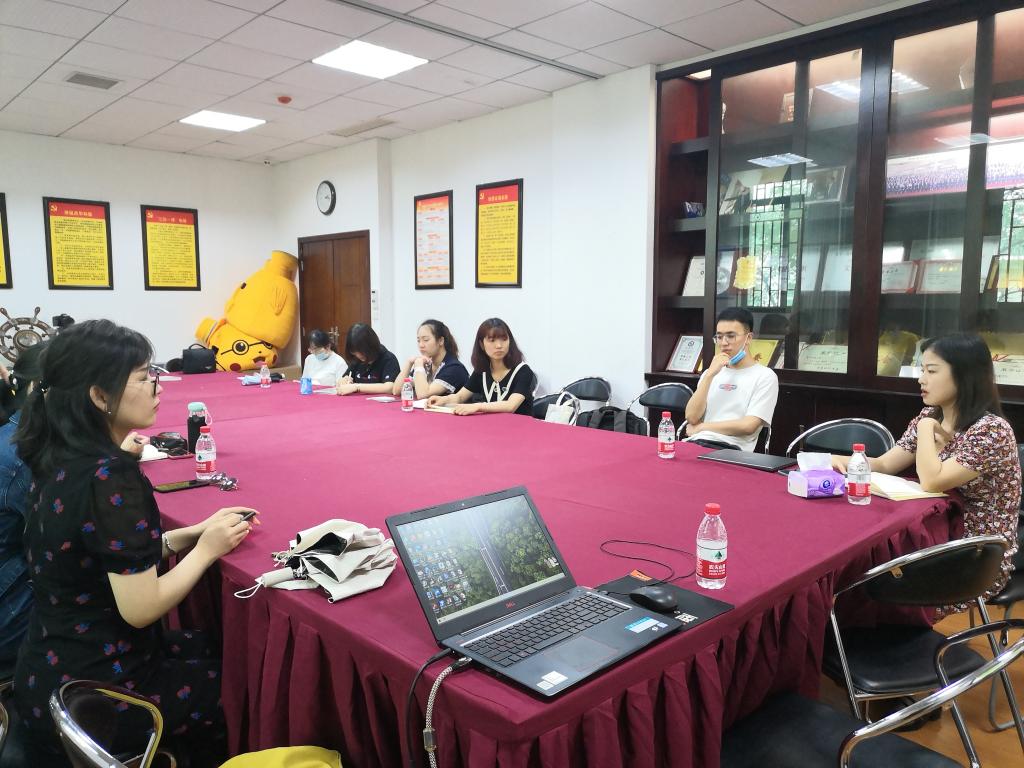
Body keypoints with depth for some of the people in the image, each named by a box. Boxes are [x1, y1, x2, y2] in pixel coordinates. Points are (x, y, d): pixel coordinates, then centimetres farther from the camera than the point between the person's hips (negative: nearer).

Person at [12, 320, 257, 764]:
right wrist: (206, 549, -12)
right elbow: (140, 607, -25)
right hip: (90, 700, -7)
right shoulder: (109, 478, -26)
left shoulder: (58, 460, 0)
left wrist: (194, 532, 1)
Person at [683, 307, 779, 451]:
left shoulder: (765, 376, 5)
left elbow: (748, 426, -7)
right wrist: (710, 375, 0)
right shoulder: (710, 373, 22)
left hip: (730, 448, -5)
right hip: (696, 442, 5)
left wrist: (701, 427, 0)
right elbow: (691, 417, 6)